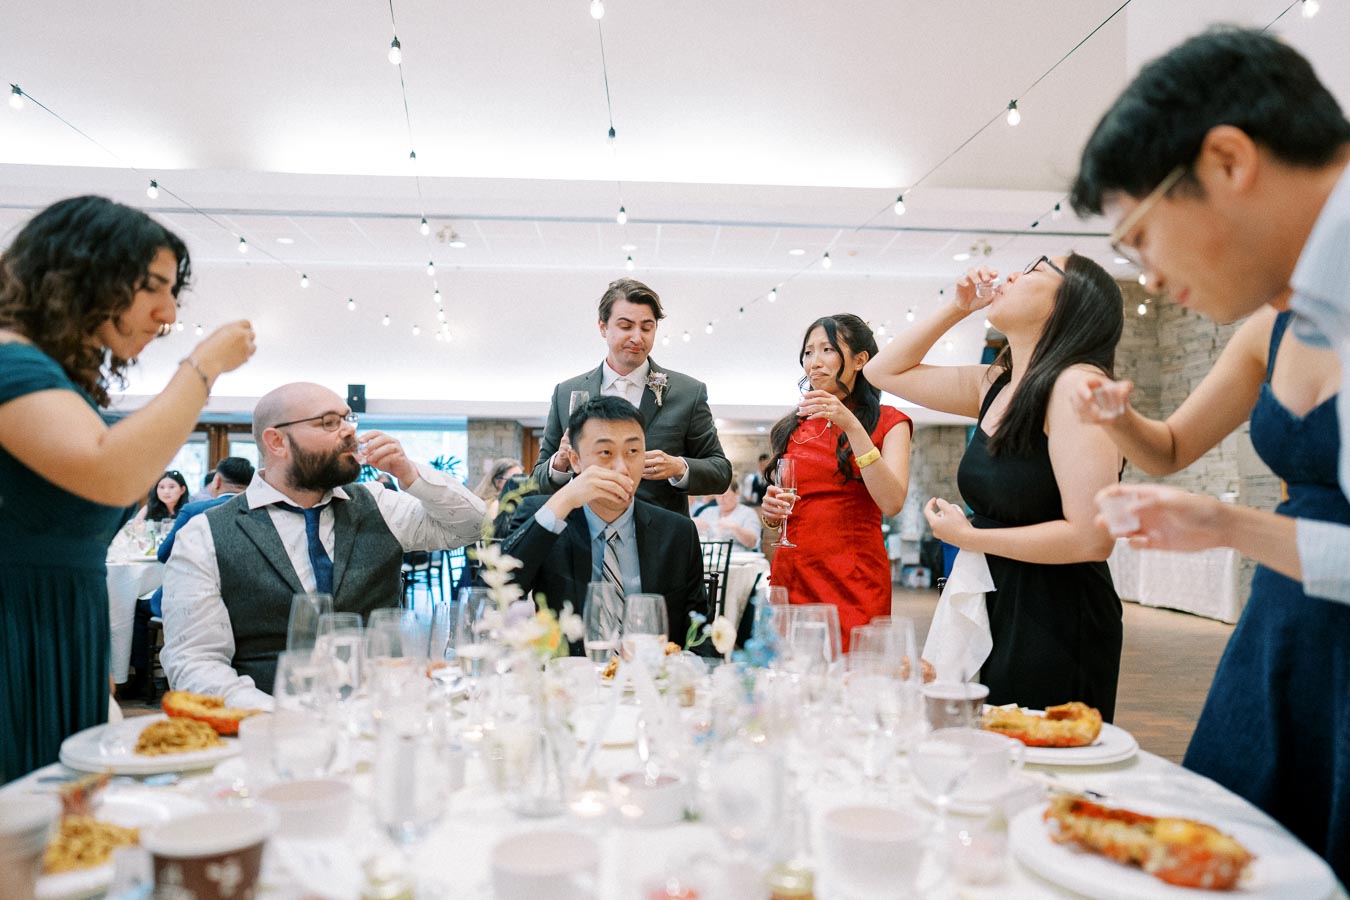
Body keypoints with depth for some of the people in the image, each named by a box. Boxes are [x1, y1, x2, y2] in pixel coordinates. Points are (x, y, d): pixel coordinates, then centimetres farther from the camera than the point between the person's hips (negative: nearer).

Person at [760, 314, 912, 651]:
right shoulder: (792, 428, 13)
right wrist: (771, 514, -3)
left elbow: (891, 503, -14)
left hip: (854, 583, -3)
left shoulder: (887, 422, 3)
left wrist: (852, 426, -17)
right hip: (790, 575, 4)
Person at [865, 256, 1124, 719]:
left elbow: (1091, 537, -24)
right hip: (994, 609, 8)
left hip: (1056, 625, -7)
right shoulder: (994, 385, 6)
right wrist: (956, 308, 7)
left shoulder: (1077, 383, -17)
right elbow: (885, 370, 17)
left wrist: (969, 536, -13)